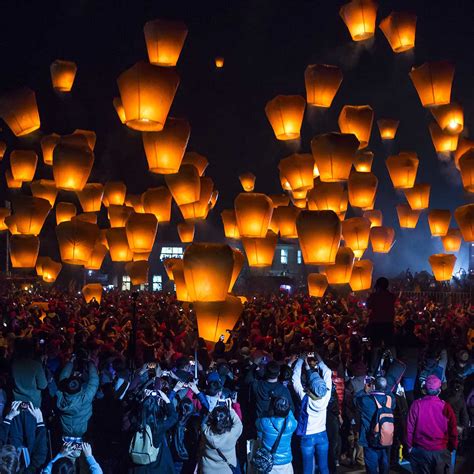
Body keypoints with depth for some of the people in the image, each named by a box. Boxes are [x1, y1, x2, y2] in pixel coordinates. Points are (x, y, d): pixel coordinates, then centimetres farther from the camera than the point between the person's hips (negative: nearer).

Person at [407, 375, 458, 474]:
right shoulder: (446, 407, -9)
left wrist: (410, 445, 6)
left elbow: (410, 427, -8)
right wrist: (452, 448, 12)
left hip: (420, 450, 0)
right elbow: (453, 431, -3)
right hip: (441, 451, 0)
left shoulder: (417, 404, -11)